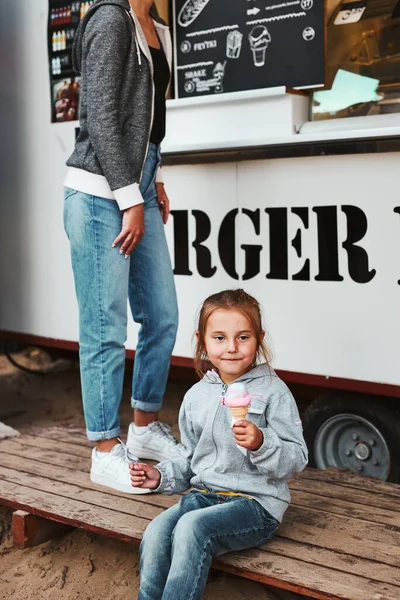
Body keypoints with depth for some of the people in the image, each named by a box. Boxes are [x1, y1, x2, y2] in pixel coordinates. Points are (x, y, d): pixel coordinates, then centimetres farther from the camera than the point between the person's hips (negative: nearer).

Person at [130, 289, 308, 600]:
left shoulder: (273, 391, -5)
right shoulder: (196, 396, 11)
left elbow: (296, 458, -8)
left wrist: (260, 443, -26)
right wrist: (161, 476, 5)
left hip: (256, 501, -5)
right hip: (204, 494, 5)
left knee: (192, 527, -31)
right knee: (156, 533, -23)